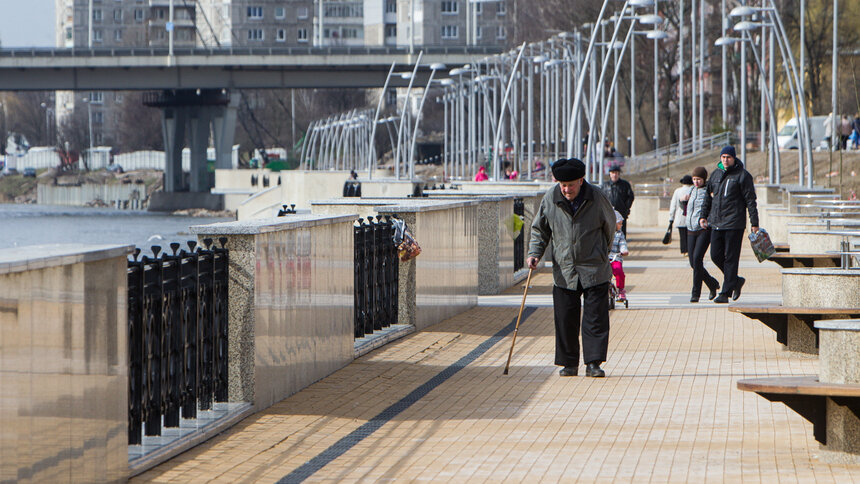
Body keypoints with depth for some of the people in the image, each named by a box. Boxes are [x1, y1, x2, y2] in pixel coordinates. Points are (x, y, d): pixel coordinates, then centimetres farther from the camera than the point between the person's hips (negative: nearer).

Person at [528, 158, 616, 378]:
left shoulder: (597, 197, -6)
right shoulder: (550, 199, -2)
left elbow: (609, 225, 11)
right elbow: (539, 229, 10)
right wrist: (534, 253, -6)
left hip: (594, 271, -2)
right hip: (563, 272, 2)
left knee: (595, 318, -5)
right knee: (565, 320, 2)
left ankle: (593, 363, 0)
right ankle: (569, 363, 13)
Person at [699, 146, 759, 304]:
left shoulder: (742, 176, -3)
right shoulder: (716, 175, 14)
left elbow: (750, 200, -5)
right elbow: (709, 197, 22)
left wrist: (754, 223, -9)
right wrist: (703, 215, 11)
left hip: (734, 224, -6)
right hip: (716, 224, 6)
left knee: (730, 258, -4)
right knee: (716, 256, 4)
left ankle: (726, 293, -3)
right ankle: (736, 281, 24)